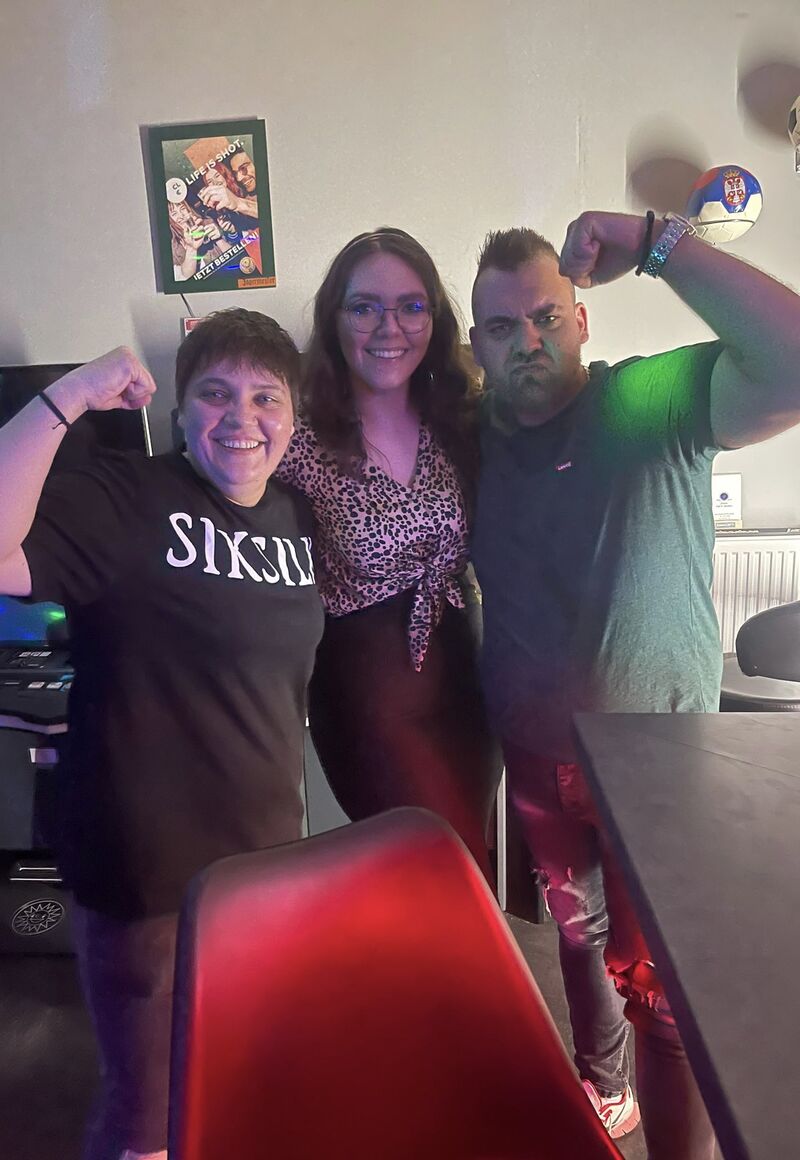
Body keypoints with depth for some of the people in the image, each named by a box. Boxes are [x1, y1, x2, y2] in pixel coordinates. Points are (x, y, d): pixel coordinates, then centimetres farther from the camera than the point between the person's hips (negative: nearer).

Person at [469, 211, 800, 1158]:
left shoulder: (652, 402, -17)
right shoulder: (468, 435, -2)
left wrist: (656, 243, -32)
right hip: (535, 757, 6)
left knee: (655, 976, 8)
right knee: (577, 929, 26)